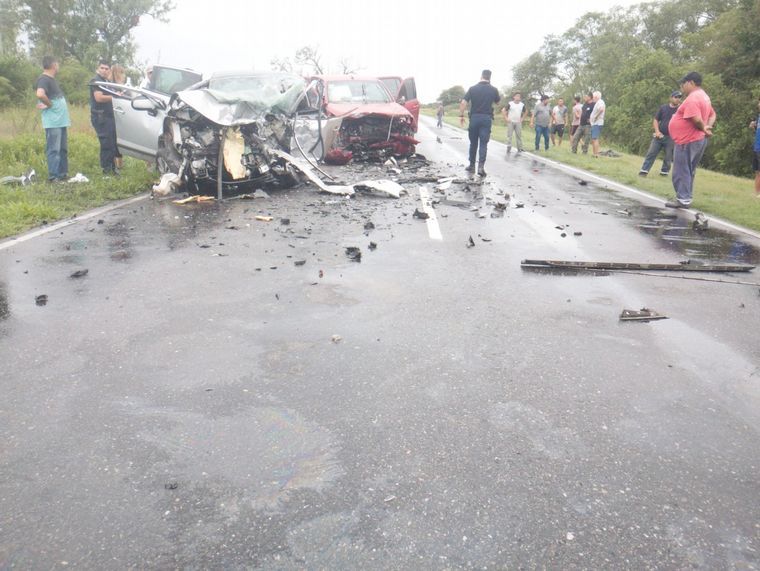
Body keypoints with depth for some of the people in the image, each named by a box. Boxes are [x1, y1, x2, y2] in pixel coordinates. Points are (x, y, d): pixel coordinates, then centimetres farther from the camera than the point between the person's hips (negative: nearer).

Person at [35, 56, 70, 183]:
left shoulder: (52, 79, 17)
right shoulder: (44, 79, -14)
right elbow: (40, 94, -31)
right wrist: (49, 104, -17)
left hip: (61, 120, 10)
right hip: (53, 122, -10)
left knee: (63, 149, 14)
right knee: (54, 149, -7)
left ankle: (63, 173, 22)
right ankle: (53, 176, -5)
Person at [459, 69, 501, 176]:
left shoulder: (473, 88, -1)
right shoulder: (493, 89, 1)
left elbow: (463, 103, -7)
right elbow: (497, 102, 19)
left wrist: (461, 116, 0)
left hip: (474, 117, 1)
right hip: (486, 118, -1)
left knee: (473, 143, 13)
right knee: (483, 143, -2)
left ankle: (472, 165, 20)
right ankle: (481, 166, -15)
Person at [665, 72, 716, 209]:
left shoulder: (692, 98, -18)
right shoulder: (704, 96, 16)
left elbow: (697, 120, -26)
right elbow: (712, 115, 21)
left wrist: (704, 128, -7)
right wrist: (707, 127, 4)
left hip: (687, 141, -10)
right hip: (698, 140, 10)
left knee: (681, 171, -4)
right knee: (688, 170, 16)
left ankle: (683, 200, -2)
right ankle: (686, 197, 22)